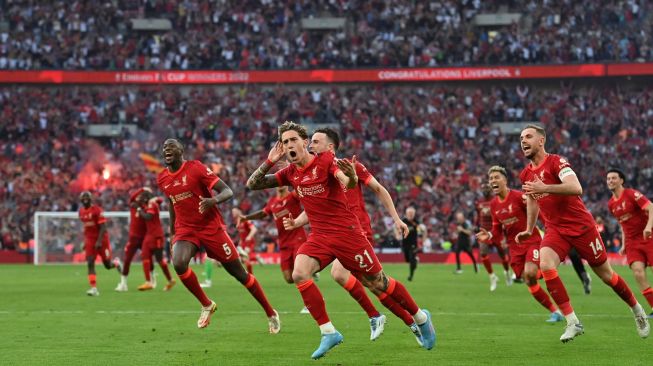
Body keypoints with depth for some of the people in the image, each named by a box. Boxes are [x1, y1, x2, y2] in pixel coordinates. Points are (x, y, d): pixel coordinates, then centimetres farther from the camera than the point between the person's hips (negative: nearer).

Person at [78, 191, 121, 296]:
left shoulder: (97, 210, -16)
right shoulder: (81, 211, 5)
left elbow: (103, 227, -18)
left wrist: (99, 241, -24)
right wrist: (85, 241, 15)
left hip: (101, 239, -5)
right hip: (90, 240, 5)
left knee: (107, 265, 6)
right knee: (90, 264, -10)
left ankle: (116, 263, 42)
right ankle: (94, 288, -12)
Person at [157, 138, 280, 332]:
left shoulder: (196, 168, -13)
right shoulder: (162, 179, 4)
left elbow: (228, 191, -16)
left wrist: (213, 200, -37)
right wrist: (172, 231, 25)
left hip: (211, 227, -4)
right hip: (185, 230, 4)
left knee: (239, 273, 3)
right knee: (178, 263, -28)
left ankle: (271, 313, 19)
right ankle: (206, 305, -6)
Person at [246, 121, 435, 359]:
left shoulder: (326, 160, -12)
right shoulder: (290, 173, 5)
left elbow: (348, 182, -29)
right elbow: (252, 184, 8)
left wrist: (351, 177, -54)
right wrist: (269, 161, -6)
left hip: (346, 232, -5)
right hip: (319, 235, 5)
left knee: (377, 283, 2)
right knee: (299, 275, -21)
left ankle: (421, 318, 26)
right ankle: (328, 333, -14)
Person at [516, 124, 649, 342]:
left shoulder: (556, 162, -14)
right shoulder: (526, 175, 7)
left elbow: (576, 188, -31)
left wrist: (544, 188, -38)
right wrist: (529, 230, 26)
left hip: (581, 226, -5)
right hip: (555, 230, 5)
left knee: (606, 275, 5)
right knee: (545, 266, -24)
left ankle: (637, 310, 32)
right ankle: (572, 322, -20)